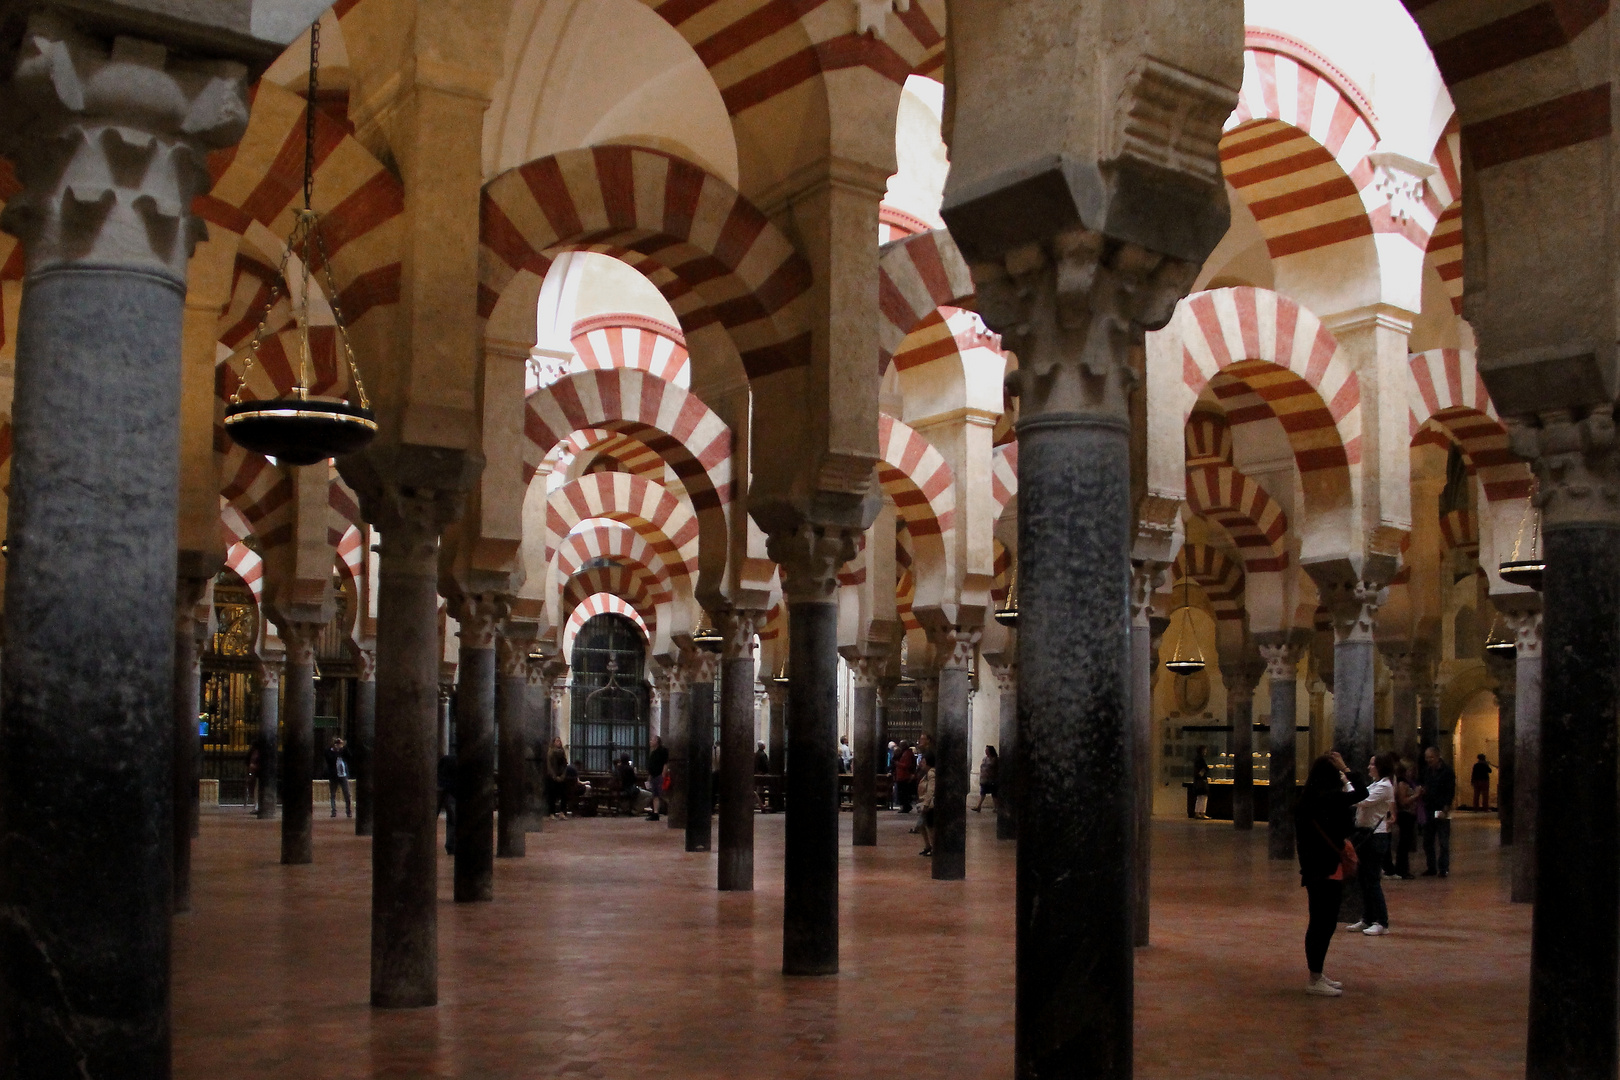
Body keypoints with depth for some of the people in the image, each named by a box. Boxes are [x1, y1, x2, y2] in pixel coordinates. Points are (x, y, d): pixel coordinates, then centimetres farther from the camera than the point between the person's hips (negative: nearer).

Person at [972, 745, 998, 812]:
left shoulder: (995, 759, -7)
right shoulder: (984, 759, 11)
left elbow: (998, 770, -7)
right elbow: (981, 768, 16)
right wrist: (980, 778, 12)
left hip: (991, 780, -5)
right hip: (984, 780, 5)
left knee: (994, 794, 3)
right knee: (982, 793, 2)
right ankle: (979, 807, 0)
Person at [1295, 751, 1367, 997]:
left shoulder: (1307, 799, 9)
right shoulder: (1328, 799, -17)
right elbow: (1362, 792, -17)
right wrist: (1346, 770, -6)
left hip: (1314, 869, 10)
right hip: (1327, 869, -10)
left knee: (1323, 923, 17)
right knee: (1322, 924, -2)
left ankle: (1317, 976, 25)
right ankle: (1315, 980, 4)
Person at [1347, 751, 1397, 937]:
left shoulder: (1384, 786, -14)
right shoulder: (1374, 785, 17)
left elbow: (1361, 801, -24)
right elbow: (1359, 800, 14)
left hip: (1376, 836, -10)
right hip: (1365, 834, 10)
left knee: (1372, 879, -7)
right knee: (1362, 879, 12)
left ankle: (1382, 923, -2)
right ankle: (1367, 919, 20)